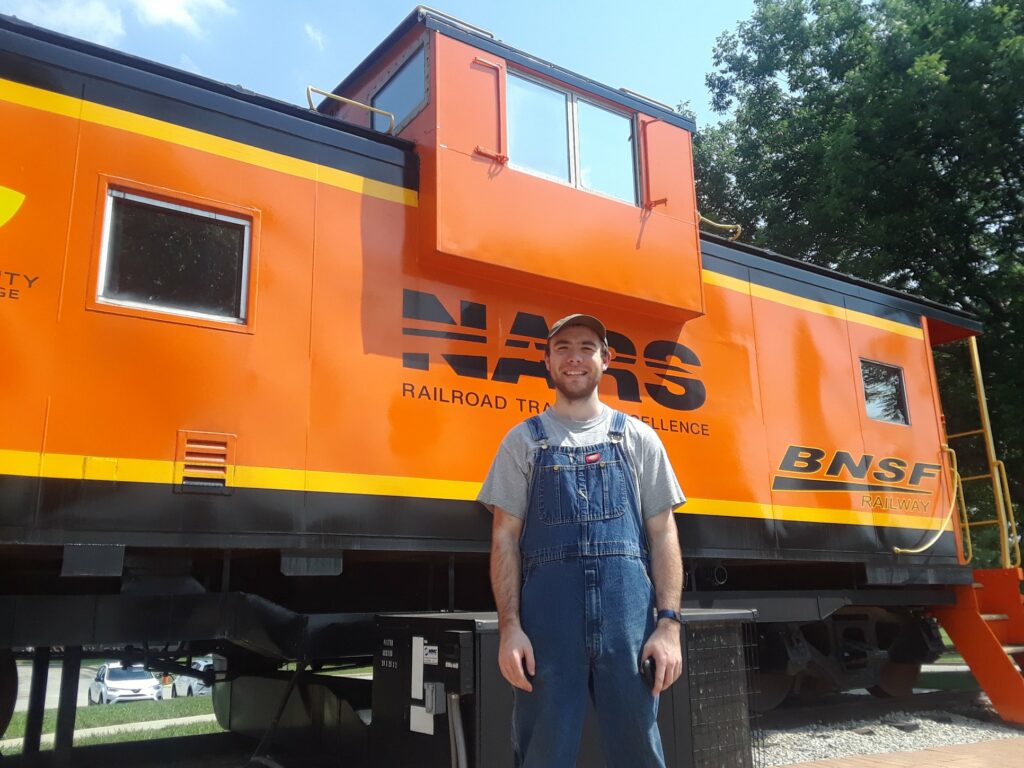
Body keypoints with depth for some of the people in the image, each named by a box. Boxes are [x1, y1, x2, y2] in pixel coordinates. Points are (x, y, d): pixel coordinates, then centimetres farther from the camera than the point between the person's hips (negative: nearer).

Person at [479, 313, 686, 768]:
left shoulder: (637, 437, 11)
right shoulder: (524, 440, 10)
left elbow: (662, 533, 8)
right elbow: (505, 537, 6)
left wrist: (669, 623, -2)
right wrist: (509, 626, -5)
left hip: (629, 612, 1)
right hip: (548, 614, 0)